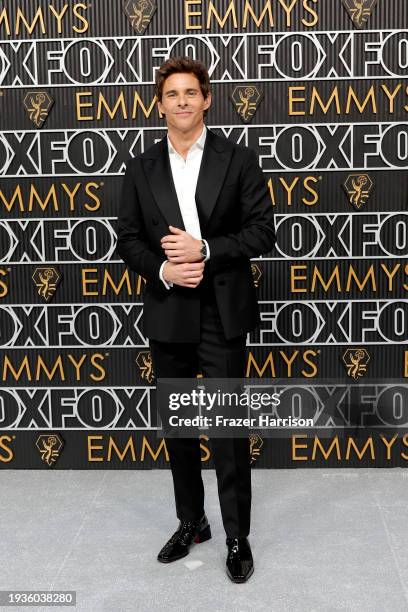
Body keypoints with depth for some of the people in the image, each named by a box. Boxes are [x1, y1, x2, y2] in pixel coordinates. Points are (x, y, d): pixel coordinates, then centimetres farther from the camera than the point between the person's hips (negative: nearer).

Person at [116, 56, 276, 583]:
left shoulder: (238, 160, -1)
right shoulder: (140, 169, 7)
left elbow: (262, 230, -5)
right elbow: (127, 238, 5)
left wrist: (204, 250, -17)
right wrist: (163, 269, -13)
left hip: (222, 314, -3)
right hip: (167, 315, 4)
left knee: (229, 426, 1)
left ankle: (237, 536, 18)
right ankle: (191, 523, 33)